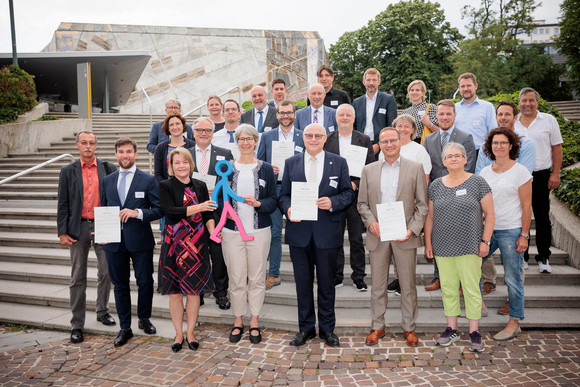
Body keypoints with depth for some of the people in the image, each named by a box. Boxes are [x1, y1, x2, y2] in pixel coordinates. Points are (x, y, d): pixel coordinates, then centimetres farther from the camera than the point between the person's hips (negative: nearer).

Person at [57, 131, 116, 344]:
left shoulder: (108, 168, 3)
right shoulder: (68, 171, 4)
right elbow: (63, 204, 3)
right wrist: (62, 232, -3)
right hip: (78, 227, 0)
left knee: (106, 272, 8)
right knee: (78, 278, 6)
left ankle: (102, 311, 29)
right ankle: (77, 324, 15)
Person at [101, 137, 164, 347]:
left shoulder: (148, 180, -2)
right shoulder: (107, 181, 10)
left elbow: (159, 209, -5)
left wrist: (138, 213, -21)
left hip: (140, 241, -3)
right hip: (114, 241, 3)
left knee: (145, 282, 7)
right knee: (120, 285, 11)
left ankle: (144, 319, 31)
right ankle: (125, 328, 23)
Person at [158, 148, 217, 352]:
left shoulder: (200, 186, 9)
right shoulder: (165, 186, 0)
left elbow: (208, 214, 8)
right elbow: (171, 212, -14)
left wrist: (213, 231, -9)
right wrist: (198, 207, -21)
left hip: (196, 244, 2)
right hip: (174, 243, -2)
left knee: (194, 289, 6)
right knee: (175, 290, 5)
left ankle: (190, 333, 20)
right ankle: (179, 334, 20)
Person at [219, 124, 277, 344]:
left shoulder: (266, 169, 4)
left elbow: (273, 200, 2)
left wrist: (258, 203, -16)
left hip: (259, 231, 0)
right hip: (232, 230, 1)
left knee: (257, 277, 6)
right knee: (236, 278, 5)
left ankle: (254, 321, 22)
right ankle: (238, 320, 22)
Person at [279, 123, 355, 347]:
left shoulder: (339, 163, 6)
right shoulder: (291, 163, 9)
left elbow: (348, 193, 4)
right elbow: (283, 195, 7)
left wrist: (333, 202, -15)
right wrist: (288, 209, -13)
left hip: (327, 231, -1)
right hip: (299, 231, 1)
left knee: (327, 282, 9)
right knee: (303, 282, 10)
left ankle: (327, 329, 25)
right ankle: (306, 328, 25)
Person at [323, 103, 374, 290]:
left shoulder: (364, 140, 5)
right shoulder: (327, 140, 7)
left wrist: (355, 184, -11)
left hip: (356, 195, -1)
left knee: (357, 239, 5)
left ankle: (358, 277, 17)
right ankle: (337, 276, 19)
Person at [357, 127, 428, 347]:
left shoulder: (415, 168, 3)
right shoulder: (369, 170, 9)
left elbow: (422, 204, 1)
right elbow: (362, 203, 10)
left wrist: (412, 230, -11)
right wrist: (371, 222, -8)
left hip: (405, 237, -1)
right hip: (377, 236, 2)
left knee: (408, 285, 7)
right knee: (377, 285, 9)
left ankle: (409, 328, 23)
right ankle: (378, 327, 24)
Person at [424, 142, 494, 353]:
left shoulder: (477, 182, -1)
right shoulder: (436, 186, 7)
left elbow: (489, 214, -1)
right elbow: (430, 216, 12)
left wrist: (485, 241, -6)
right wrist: (428, 242, 7)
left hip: (470, 247, -3)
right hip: (443, 247, 3)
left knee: (471, 289, 1)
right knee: (448, 288, 10)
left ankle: (474, 332, 15)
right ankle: (451, 329, 24)